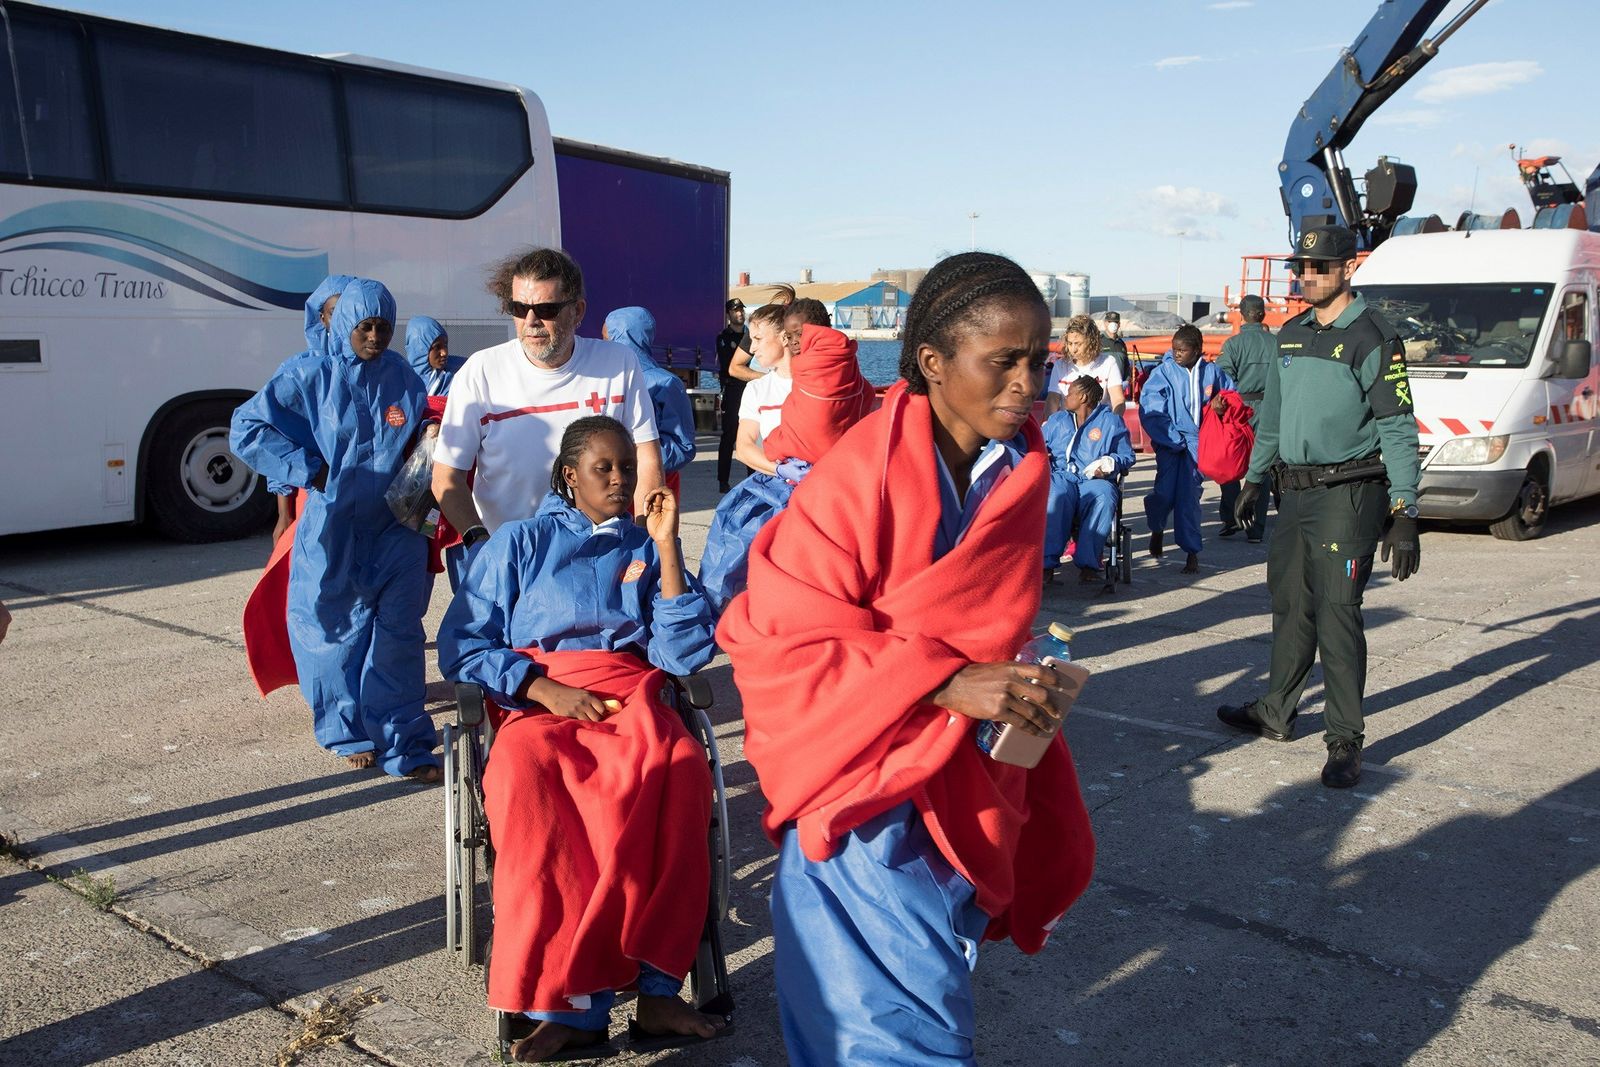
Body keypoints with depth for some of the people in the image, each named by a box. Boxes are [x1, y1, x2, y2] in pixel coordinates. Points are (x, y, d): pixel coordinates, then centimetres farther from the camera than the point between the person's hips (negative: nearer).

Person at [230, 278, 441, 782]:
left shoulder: (403, 377, 5)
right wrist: (310, 470, -11)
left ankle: (403, 745, 10)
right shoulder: (310, 377, -4)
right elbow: (246, 429, -4)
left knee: (398, 635, 2)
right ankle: (350, 733, 28)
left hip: (396, 528, 2)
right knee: (337, 632, 8)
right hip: (333, 528, -2)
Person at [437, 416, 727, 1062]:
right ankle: (575, 1003, -32)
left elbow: (686, 656, 6)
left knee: (678, 768, -35)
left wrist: (665, 547, 2)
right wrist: (546, 689, -8)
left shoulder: (647, 548, 19)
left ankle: (657, 989, -30)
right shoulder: (520, 541, 16)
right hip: (536, 703, -1)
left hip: (630, 701, 1)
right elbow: (459, 645, 7)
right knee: (528, 780, -37)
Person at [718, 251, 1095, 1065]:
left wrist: (1016, 687, 1)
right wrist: (946, 684, -25)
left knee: (938, 983, 19)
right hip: (871, 787, -6)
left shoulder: (1019, 468, -1)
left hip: (967, 779, 6)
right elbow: (776, 642, -20)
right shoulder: (857, 481, -21)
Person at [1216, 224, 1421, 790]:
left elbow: (1398, 430, -12)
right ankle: (1275, 713, 27)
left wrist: (1404, 515, -17)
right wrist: (1254, 478, 24)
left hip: (1348, 494, -7)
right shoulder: (1291, 335, 13)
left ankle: (1345, 740, 2)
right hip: (1295, 492, 7)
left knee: (1337, 615, -7)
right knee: (1290, 606, 14)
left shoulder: (1373, 339, -8)